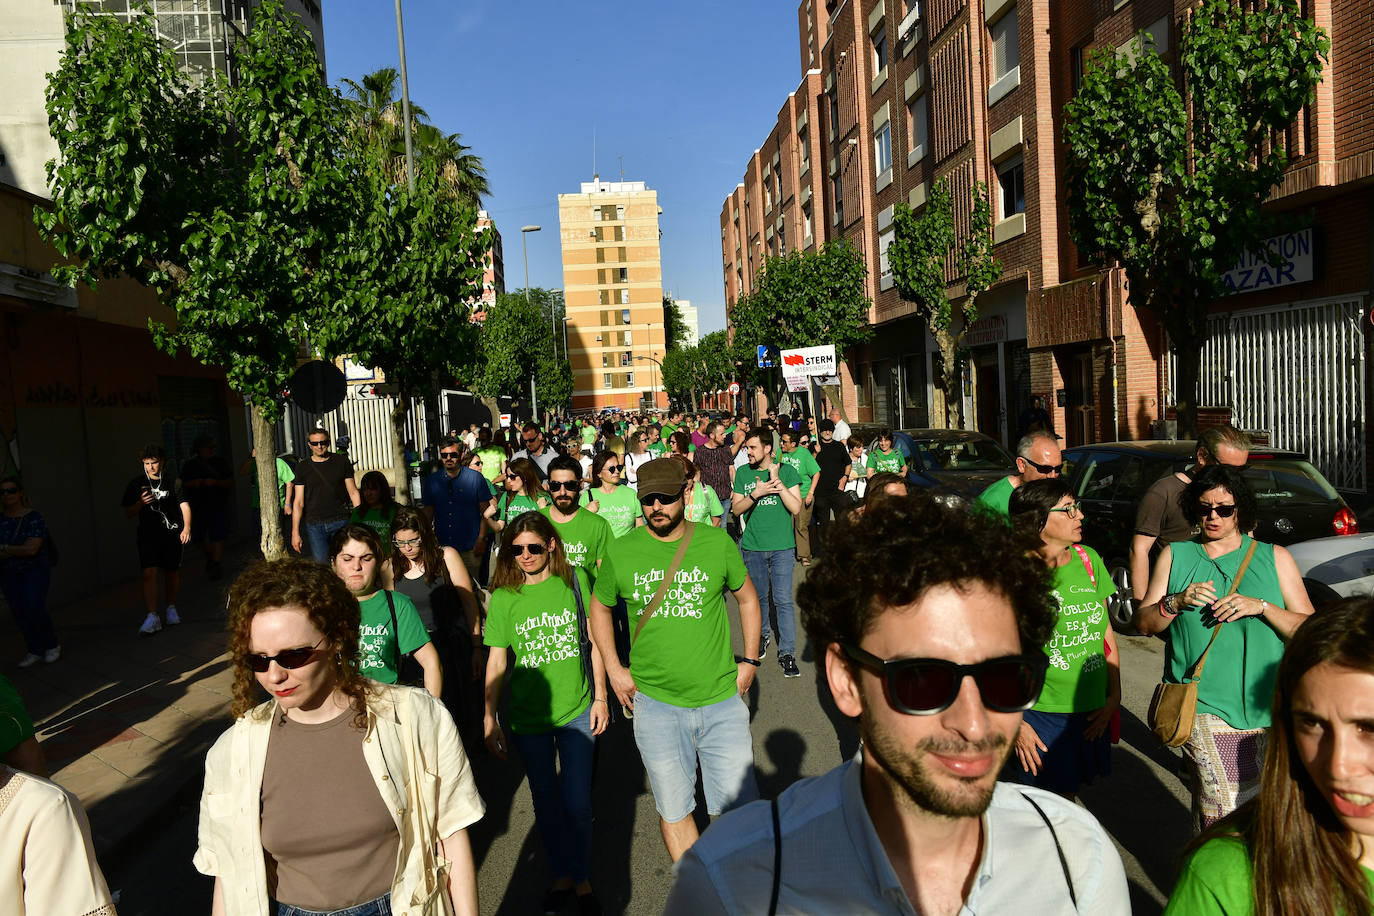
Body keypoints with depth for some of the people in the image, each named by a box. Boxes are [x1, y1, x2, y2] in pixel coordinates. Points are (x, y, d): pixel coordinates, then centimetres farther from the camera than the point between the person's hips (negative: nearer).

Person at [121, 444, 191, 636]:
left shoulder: (173, 482, 4)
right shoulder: (136, 484, 6)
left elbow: (185, 506, 0)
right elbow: (128, 514, 8)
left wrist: (186, 528, -14)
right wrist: (141, 503, -12)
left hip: (172, 533, 0)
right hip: (148, 534, 0)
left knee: (172, 572, 10)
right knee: (149, 573, -12)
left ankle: (171, 609, 29)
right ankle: (152, 617, -14)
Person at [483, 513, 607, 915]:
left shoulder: (575, 580, -5)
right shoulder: (504, 597, -5)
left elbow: (594, 640, 1)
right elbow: (497, 660, -1)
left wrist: (600, 696, 1)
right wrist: (489, 719, -1)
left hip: (578, 711, -1)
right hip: (528, 716, 1)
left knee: (577, 804, 3)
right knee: (546, 803, 14)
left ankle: (582, 878, 28)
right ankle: (561, 875, 37)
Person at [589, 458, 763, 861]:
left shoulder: (717, 543, -5)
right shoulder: (620, 552, -4)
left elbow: (747, 597, 11)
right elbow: (599, 606, 13)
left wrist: (750, 661, 6)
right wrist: (613, 668, 6)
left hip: (722, 700, 0)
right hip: (654, 703, 1)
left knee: (739, 809, 6)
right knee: (673, 810, 14)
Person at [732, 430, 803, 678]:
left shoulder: (786, 471, -2)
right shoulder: (743, 473, 5)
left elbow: (796, 508, -8)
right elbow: (737, 508, 2)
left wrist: (777, 481, -15)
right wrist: (756, 494, -14)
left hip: (782, 546, -2)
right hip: (752, 546, 3)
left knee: (783, 600, -5)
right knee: (758, 597, 14)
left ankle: (787, 653, 3)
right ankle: (762, 635, 38)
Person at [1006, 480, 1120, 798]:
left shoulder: (1088, 559, 4)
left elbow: (1106, 630, 13)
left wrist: (1114, 695, 8)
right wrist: (1014, 723, -12)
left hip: (1091, 710, 5)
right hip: (1038, 715, -5)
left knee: (1066, 801, 16)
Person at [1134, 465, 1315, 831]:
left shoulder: (1274, 557, 10)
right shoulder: (1175, 556, 10)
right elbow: (1143, 623, 8)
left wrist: (1261, 607, -12)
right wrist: (1176, 602, -10)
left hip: (1265, 703, 2)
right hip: (1203, 704, -1)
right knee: (1227, 806, -12)